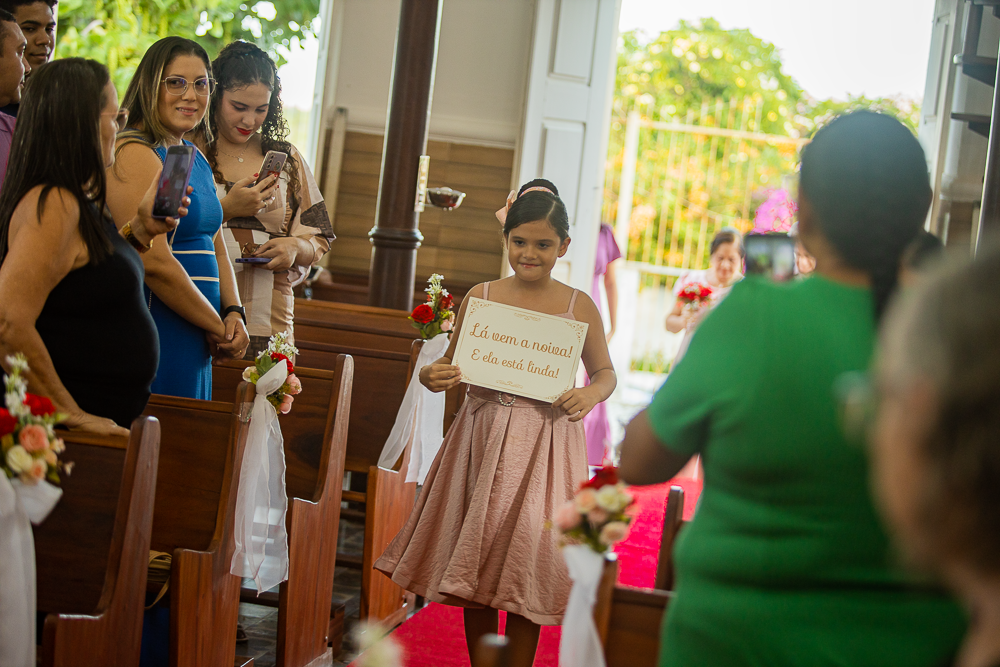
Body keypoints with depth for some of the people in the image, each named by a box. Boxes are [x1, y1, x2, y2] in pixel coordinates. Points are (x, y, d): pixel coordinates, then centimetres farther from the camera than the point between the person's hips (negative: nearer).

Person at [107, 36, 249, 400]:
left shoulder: (195, 158, 16)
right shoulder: (135, 154, -14)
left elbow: (216, 249, 20)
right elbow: (154, 263, -20)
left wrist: (234, 312, 2)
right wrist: (218, 328, -11)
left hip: (193, 343, 9)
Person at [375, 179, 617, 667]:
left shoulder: (579, 307, -1)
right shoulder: (480, 297, 3)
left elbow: (604, 371, 9)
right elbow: (454, 364, 11)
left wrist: (591, 394, -12)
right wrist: (433, 376, -11)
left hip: (545, 443, -2)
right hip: (482, 436, 2)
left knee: (526, 559, -1)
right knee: (475, 558, 9)